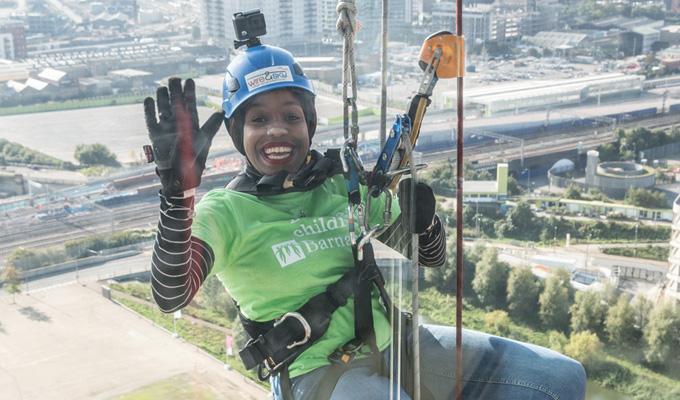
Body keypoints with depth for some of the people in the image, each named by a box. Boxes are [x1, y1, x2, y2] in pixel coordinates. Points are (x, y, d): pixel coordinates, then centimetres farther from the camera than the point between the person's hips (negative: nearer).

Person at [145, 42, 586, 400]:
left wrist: (421, 212, -10)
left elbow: (433, 257, 13)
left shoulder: (348, 184, 7)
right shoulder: (226, 211, -7)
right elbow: (170, 294, -24)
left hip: (394, 342, 6)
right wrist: (178, 189, -37)